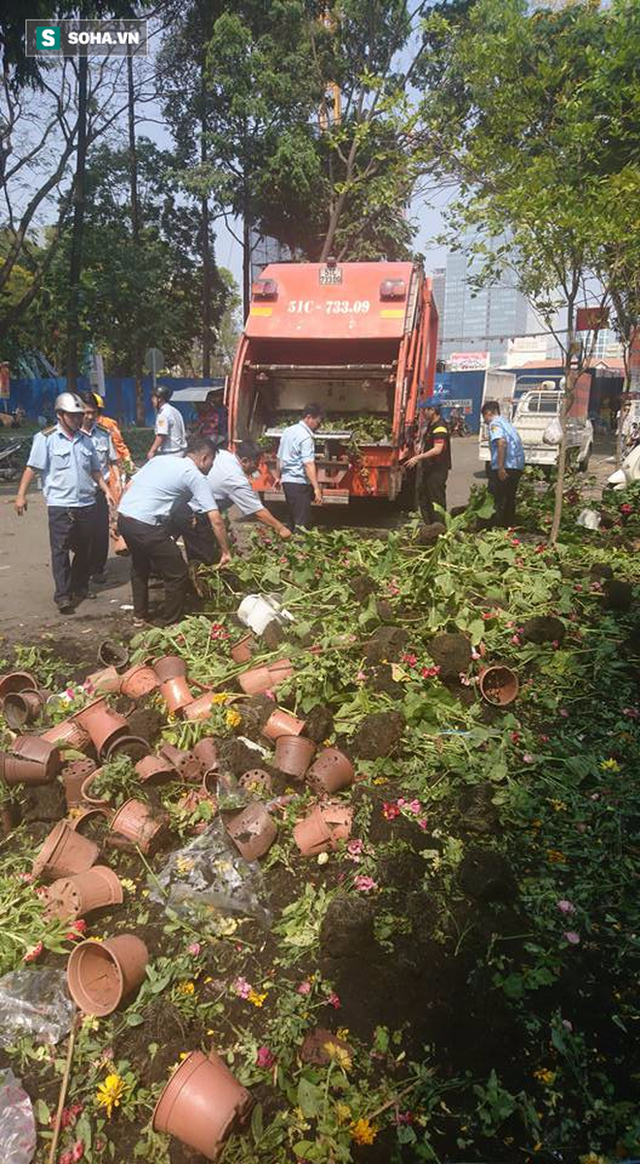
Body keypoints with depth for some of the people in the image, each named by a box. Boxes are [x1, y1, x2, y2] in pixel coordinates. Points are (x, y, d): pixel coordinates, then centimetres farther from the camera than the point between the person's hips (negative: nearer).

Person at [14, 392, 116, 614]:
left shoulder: (85, 439, 13)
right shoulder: (45, 438, -3)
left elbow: (95, 470, 21)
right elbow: (32, 468, -7)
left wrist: (106, 490, 12)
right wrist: (21, 494, -12)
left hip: (86, 504, 6)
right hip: (60, 505, -5)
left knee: (84, 549, 12)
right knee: (60, 550, -5)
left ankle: (80, 588, 27)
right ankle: (62, 596, -3)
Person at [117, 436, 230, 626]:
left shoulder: (160, 459, 19)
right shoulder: (196, 477, -1)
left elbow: (129, 487, 18)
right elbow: (216, 521, -5)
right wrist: (225, 552, 4)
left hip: (123, 517, 8)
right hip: (145, 527, -8)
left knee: (140, 566, 31)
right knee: (178, 575, 8)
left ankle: (139, 616, 43)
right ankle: (172, 624, 19)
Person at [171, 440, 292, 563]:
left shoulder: (221, 453, 0)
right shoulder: (238, 481, -22)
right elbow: (259, 512, -17)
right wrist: (280, 528, -8)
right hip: (192, 518, -9)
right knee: (207, 561, -3)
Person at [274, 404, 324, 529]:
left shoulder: (288, 430, 13)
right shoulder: (306, 437, -15)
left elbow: (280, 457, 21)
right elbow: (308, 464, -25)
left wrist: (278, 477, 31)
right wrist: (316, 488, -29)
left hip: (287, 480, 9)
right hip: (299, 483, -9)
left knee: (293, 518, 16)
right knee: (302, 522, -8)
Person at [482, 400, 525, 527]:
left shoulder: (494, 423, -5)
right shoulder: (506, 422, 23)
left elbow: (501, 442, -22)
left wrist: (500, 468, -24)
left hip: (504, 468, -9)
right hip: (517, 467, 9)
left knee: (498, 501, -5)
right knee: (509, 499, 17)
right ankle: (510, 525, 23)